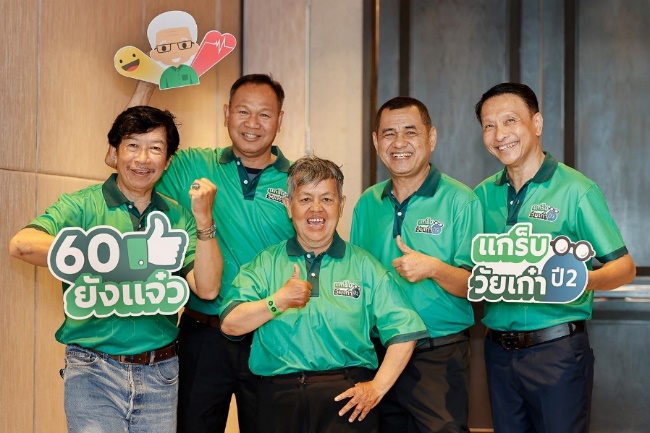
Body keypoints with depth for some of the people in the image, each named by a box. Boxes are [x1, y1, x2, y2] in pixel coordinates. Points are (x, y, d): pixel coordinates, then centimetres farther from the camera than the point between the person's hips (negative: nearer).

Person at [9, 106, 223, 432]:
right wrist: (99, 259, -25)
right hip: (93, 371, -3)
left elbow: (207, 288, -4)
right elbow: (22, 244, -22)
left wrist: (203, 218, -12)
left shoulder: (177, 218, 7)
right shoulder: (83, 206, -4)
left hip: (160, 374, 3)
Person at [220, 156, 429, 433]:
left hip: (346, 397, -1)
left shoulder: (364, 265, 8)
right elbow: (230, 324, -3)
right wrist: (278, 301, -17)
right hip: (279, 397, 1)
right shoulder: (266, 263, 9)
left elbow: (404, 331, 1)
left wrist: (377, 387, -7)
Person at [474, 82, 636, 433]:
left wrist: (584, 280, -28)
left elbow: (624, 267, -8)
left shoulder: (575, 189, -8)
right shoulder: (483, 195, 6)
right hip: (500, 348, 5)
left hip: (557, 350, -4)